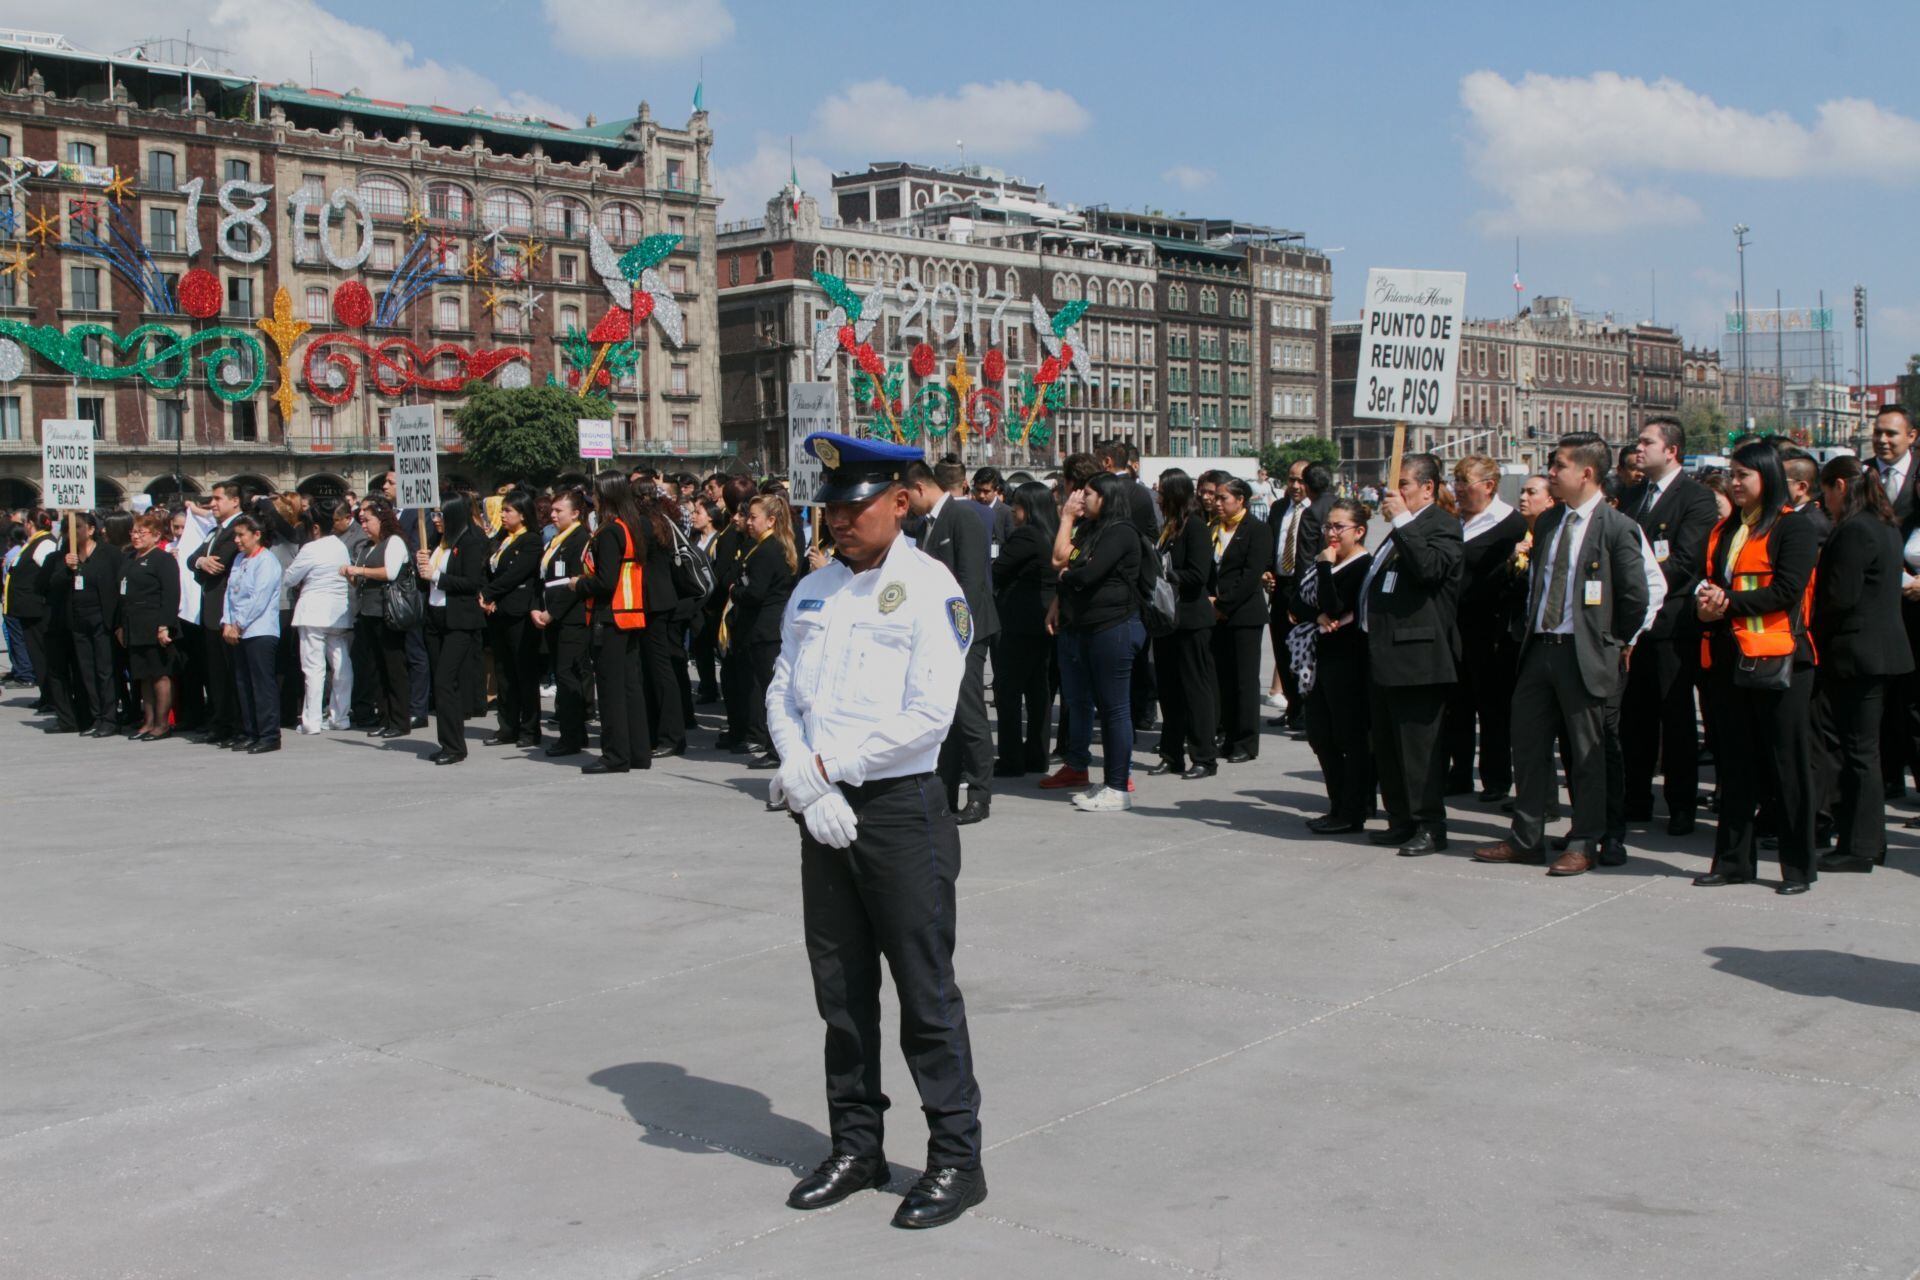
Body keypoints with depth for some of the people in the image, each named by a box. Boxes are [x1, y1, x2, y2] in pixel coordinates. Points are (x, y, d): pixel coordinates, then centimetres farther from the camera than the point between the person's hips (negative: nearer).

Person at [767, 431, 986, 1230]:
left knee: (925, 991, 1)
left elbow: (929, 715, -17)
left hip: (901, 811, -6)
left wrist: (823, 765, -14)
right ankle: (856, 1148, 27)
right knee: (841, 992, 14)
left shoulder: (931, 592, -9)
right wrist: (807, 787, -8)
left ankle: (955, 1159, 13)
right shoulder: (812, 592, 11)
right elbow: (782, 695, 8)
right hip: (821, 811, 6)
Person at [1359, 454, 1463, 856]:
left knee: (1419, 744, -6)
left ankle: (1430, 826, 1)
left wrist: (1403, 521, -22)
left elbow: (1429, 568, -27)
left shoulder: (1441, 525, -9)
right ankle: (1402, 821, 22)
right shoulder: (1402, 531, 21)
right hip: (1385, 653, 10)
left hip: (1416, 653, -10)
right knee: (1387, 746, 14)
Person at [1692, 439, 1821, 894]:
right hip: (1729, 658, 7)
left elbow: (1788, 590, -14)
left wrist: (1730, 602, -16)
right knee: (1734, 763, 10)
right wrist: (1707, 602, -6)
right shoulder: (1723, 531, 17)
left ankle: (1799, 865, 7)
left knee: (1788, 763, -1)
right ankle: (1733, 860, 16)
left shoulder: (1793, 529, -5)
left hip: (1776, 659, -6)